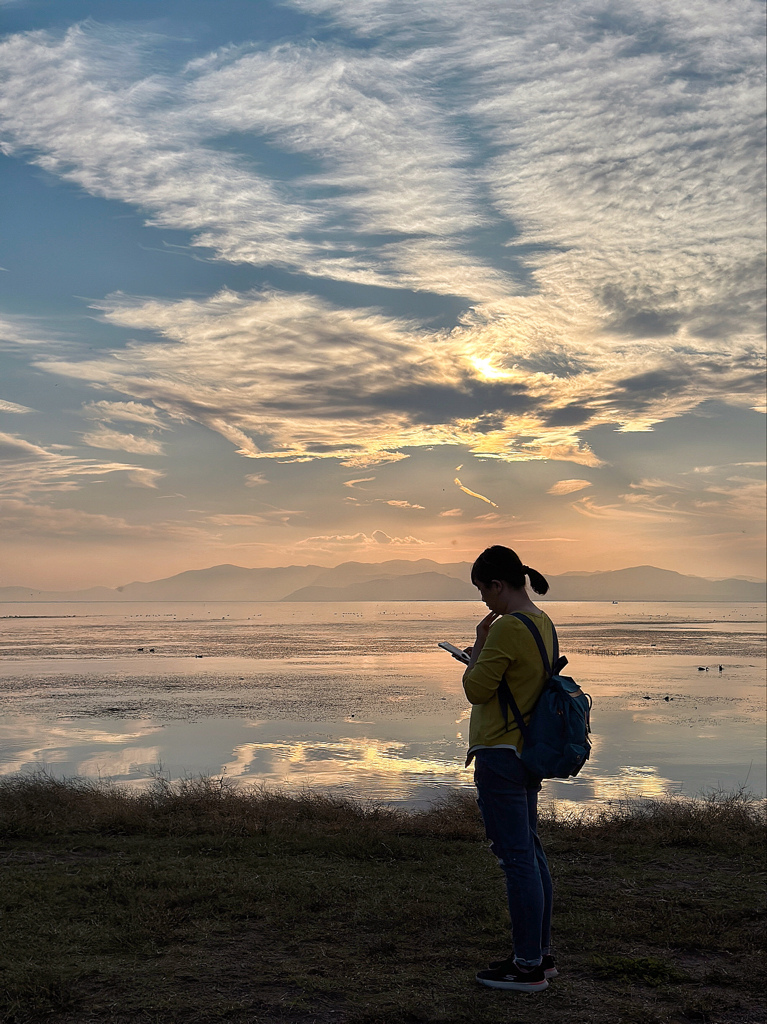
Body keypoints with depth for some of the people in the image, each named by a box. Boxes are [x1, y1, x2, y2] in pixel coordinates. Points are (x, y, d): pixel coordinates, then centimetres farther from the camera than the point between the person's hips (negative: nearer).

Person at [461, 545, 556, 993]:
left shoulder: (508, 627, -20)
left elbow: (476, 689, -15)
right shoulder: (543, 623, 10)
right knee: (531, 851, 17)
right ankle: (541, 955, 27)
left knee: (516, 857, -2)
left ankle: (528, 966, 7)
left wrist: (478, 643, -4)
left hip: (502, 755, -10)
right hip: (529, 752, 10)